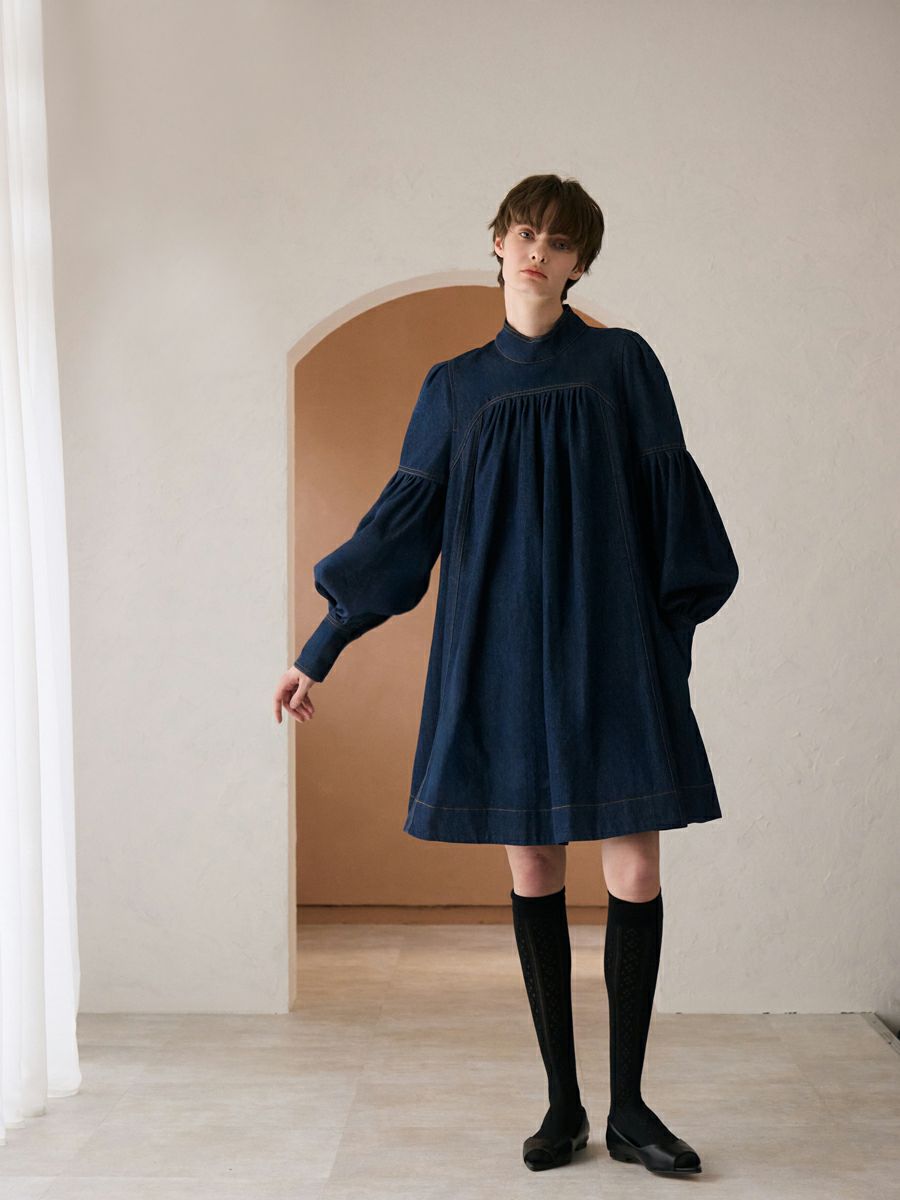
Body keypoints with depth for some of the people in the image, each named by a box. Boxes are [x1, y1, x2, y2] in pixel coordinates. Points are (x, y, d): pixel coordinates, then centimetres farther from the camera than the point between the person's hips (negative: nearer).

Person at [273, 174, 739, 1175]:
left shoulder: (623, 362, 6)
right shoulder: (455, 386, 11)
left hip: (607, 646, -1)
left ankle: (627, 1107, 11)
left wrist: (680, 626, -3)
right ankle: (563, 1103, 16)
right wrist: (319, 651, 7)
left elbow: (670, 508, 5)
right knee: (532, 874, 4)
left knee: (635, 876, -4)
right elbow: (402, 526, 10)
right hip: (499, 650, 1)